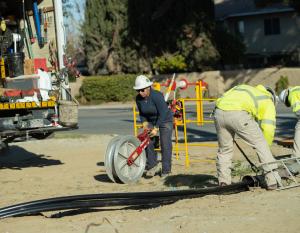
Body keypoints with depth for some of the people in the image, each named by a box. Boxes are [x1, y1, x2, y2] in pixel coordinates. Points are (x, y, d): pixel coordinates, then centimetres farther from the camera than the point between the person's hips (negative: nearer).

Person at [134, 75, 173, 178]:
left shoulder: (156, 96, -31)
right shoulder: (138, 98, -13)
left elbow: (163, 113, -28)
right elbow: (141, 113, 3)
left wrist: (156, 128, -27)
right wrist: (144, 123, -14)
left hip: (165, 120, -6)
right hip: (151, 121, 6)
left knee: (165, 144, -9)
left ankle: (166, 170, -2)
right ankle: (152, 165, 4)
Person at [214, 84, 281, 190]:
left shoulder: (242, 88, 39)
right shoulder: (268, 102, 24)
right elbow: (268, 128, 12)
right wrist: (265, 149, 23)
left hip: (219, 112, 5)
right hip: (238, 114, -5)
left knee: (224, 149, 22)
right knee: (261, 144, 9)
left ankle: (224, 183, 27)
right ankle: (272, 180, 7)